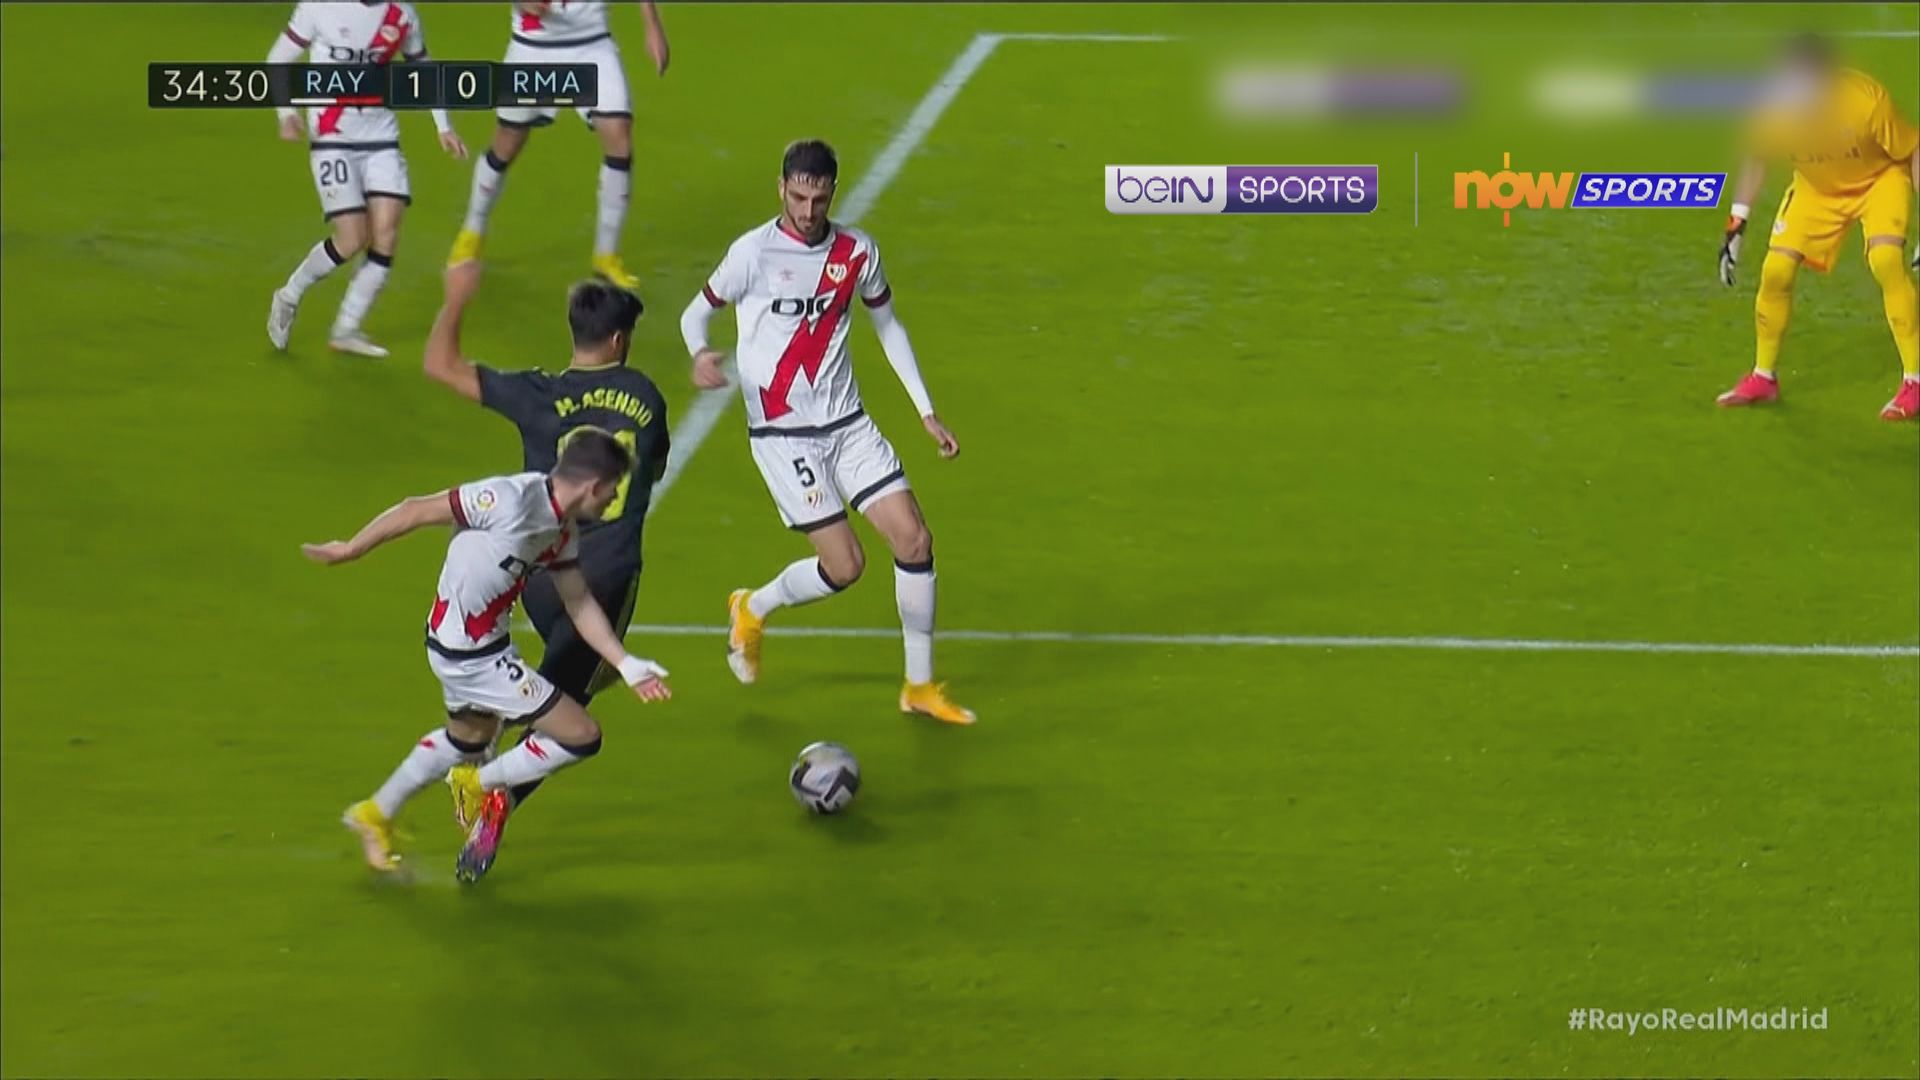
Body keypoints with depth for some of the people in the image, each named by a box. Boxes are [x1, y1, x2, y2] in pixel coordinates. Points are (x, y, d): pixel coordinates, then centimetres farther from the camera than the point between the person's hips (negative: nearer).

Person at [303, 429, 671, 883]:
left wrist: (626, 664, 6)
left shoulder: (564, 531, -2)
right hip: (469, 655, -9)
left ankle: (375, 815, 51)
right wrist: (351, 549, -10)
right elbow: (418, 510, -20)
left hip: (488, 645, 9)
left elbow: (580, 603, 9)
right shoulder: (510, 499, -28)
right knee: (581, 737, -5)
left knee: (469, 736, 34)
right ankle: (480, 785, 14)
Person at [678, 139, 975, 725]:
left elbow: (887, 324, 15)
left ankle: (919, 686, 11)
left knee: (914, 539, -4)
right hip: (781, 432, -5)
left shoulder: (857, 251, 1)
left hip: (847, 423, 5)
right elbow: (696, 312, -1)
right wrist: (701, 352, -25)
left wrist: (926, 412, 14)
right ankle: (752, 609, 22)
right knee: (844, 565, -9)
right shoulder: (753, 252, -10)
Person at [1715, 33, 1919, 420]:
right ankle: (1763, 379, 19)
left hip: (1880, 178, -4)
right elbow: (1756, 159, -3)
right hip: (1816, 187, 4)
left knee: (1886, 260, -27)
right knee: (1775, 270, -5)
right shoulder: (1774, 108, -25)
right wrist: (1737, 224, -4)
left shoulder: (1866, 99, -36)